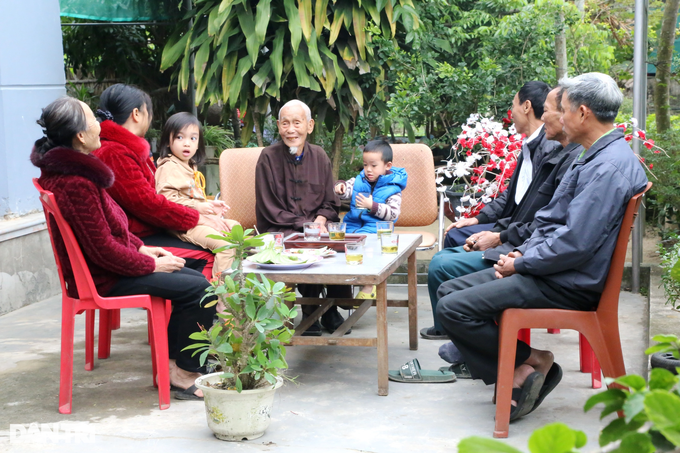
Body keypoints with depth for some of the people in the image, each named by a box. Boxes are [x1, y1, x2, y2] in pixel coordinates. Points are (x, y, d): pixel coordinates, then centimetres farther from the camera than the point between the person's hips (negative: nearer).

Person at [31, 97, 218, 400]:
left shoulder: (62, 169, 7)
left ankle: (173, 360, 15)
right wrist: (152, 264, -13)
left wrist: (140, 248, 9)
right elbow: (103, 249, -25)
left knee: (196, 279, 12)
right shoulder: (77, 184, -27)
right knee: (199, 290, -14)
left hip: (97, 269, 11)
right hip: (101, 279, -11)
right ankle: (185, 373, 0)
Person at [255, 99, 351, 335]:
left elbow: (330, 203, 13)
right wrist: (307, 225, -15)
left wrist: (321, 220, -10)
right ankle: (310, 313, -11)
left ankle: (332, 311, -5)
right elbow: (269, 210, -7)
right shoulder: (269, 157, -5)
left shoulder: (319, 156, 9)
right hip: (279, 231, -4)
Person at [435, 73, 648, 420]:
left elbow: (574, 245, -26)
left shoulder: (609, 168, -21)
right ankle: (514, 375, 2)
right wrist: (522, 252, 5)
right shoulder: (593, 157, 14)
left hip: (569, 285, -11)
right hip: (550, 267, 11)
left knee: (454, 308, -18)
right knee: (449, 290, 8)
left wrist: (519, 264, -13)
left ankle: (533, 362, -1)